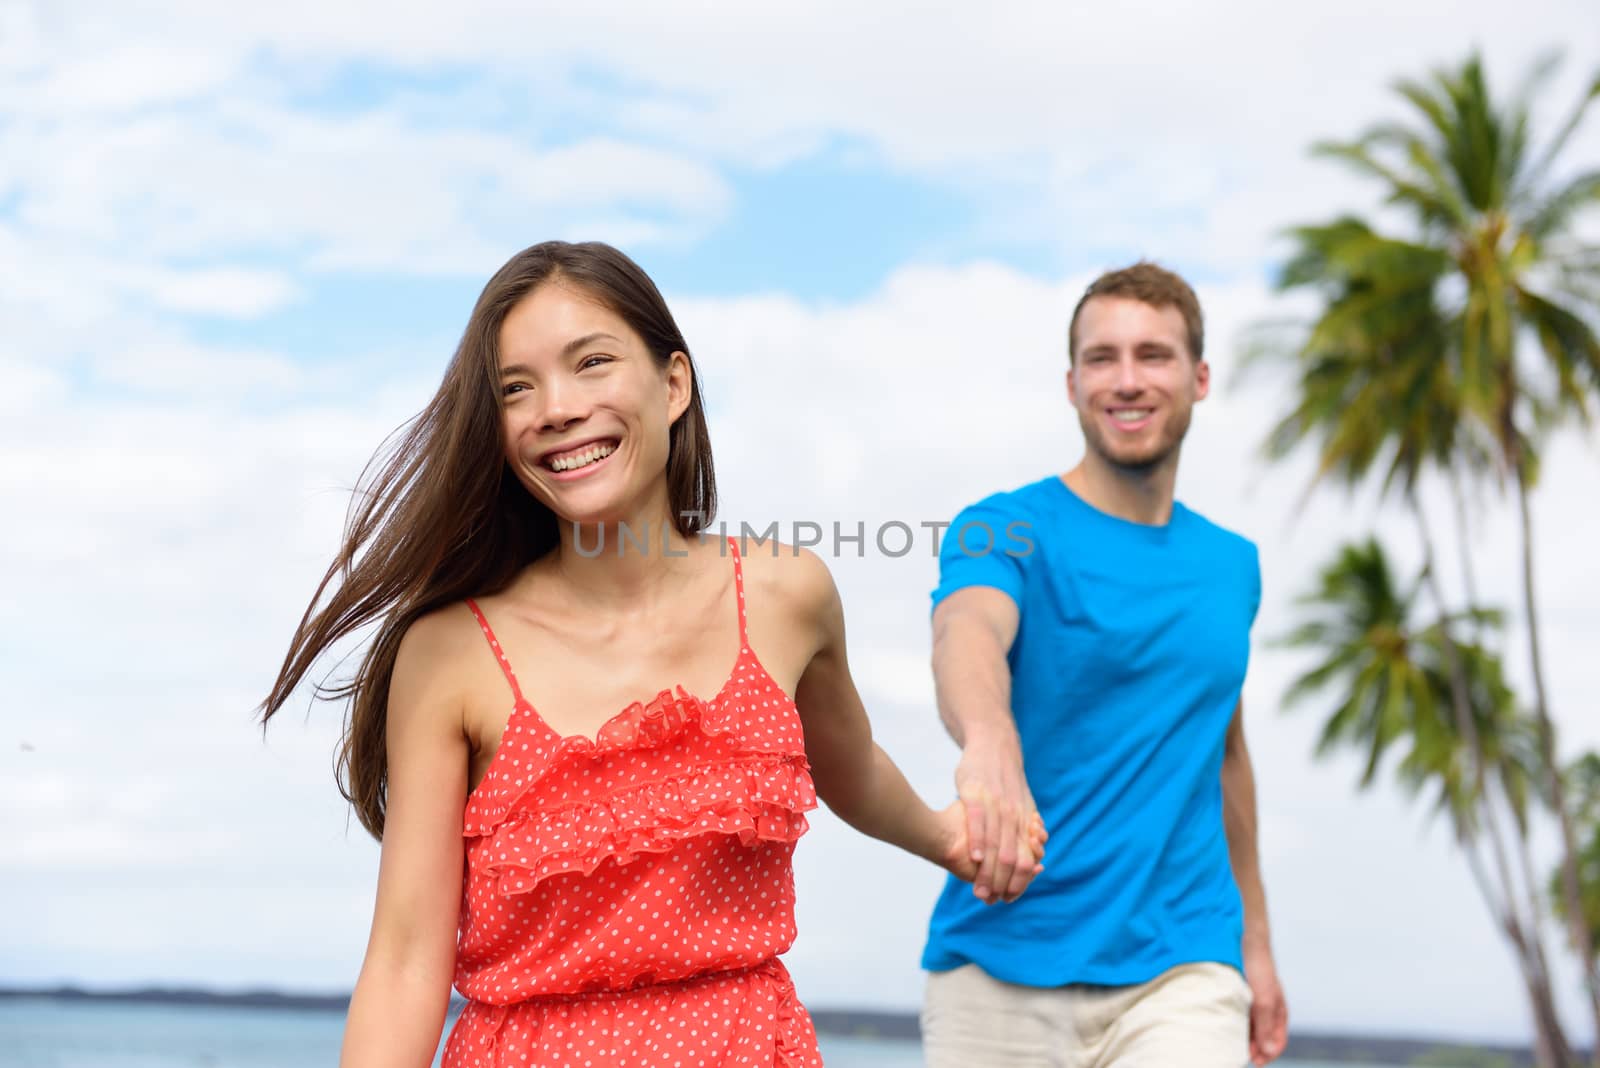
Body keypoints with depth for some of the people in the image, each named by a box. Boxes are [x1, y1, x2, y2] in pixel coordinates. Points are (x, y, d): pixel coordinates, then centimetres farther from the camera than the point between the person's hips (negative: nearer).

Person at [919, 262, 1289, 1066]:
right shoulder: (1005, 533, -7)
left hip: (1180, 971, 3)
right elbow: (967, 632, -30)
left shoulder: (1233, 567, 11)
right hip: (1001, 969, -3)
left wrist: (1254, 940, 27)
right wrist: (989, 742, -52)